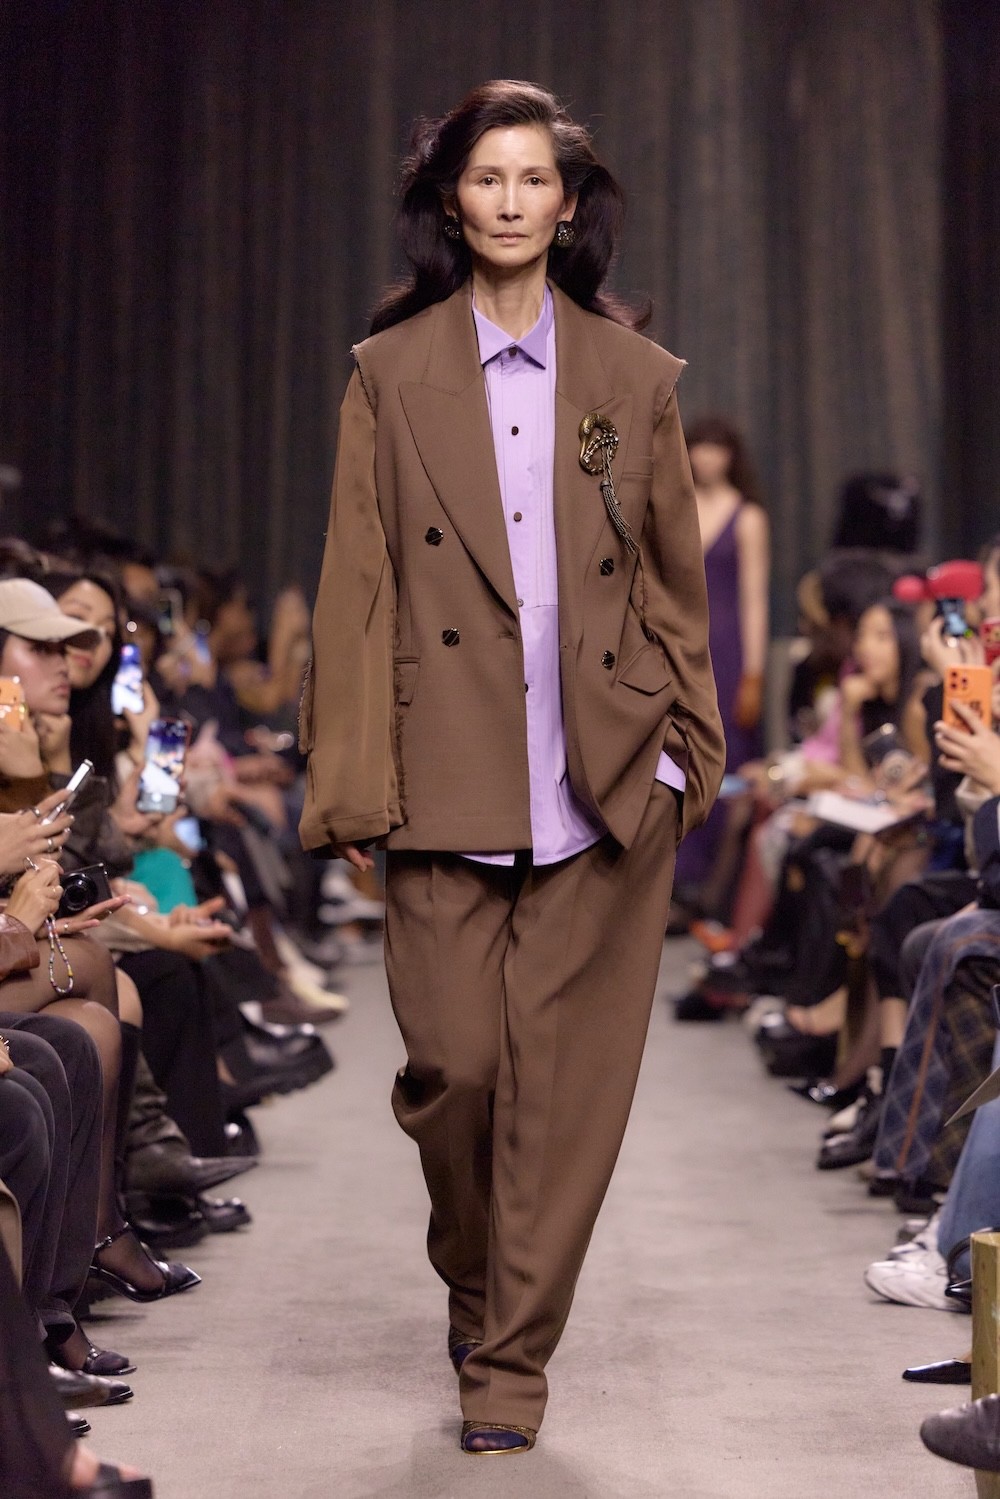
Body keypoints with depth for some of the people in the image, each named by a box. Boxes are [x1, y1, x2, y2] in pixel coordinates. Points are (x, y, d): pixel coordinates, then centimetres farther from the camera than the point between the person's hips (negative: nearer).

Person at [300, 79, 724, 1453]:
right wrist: (351, 778, -2)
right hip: (447, 777, 0)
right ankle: (475, 1283, 28)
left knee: (565, 1079, 0)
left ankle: (513, 1359, 12)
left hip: (605, 778, 1)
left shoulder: (634, 379, 9)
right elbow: (357, 587, 3)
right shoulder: (392, 375, 6)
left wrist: (685, 746, 7)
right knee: (452, 1064, -2)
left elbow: (675, 579, 13)